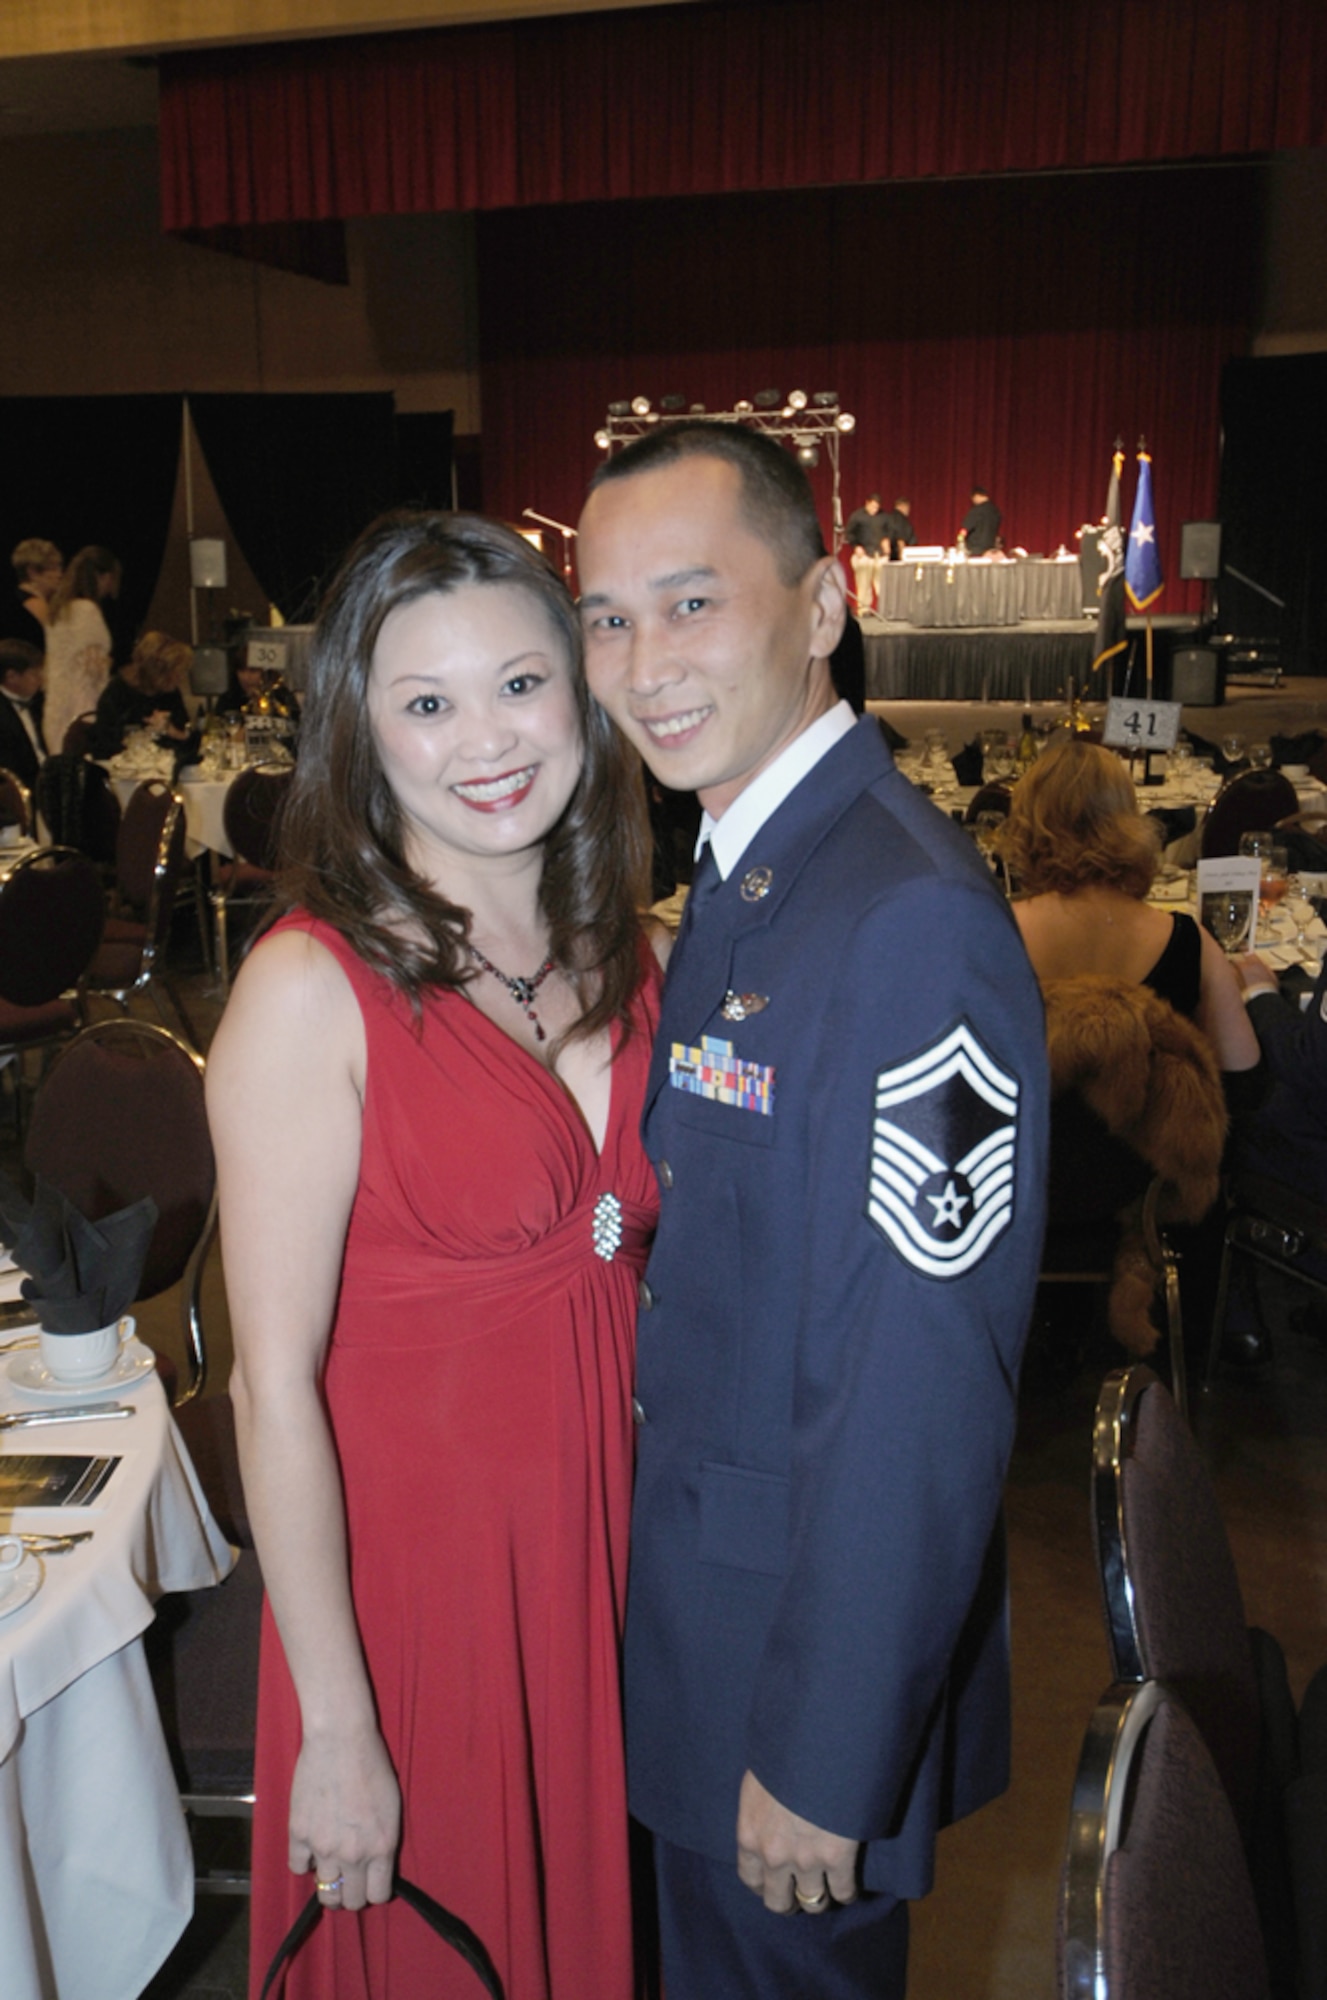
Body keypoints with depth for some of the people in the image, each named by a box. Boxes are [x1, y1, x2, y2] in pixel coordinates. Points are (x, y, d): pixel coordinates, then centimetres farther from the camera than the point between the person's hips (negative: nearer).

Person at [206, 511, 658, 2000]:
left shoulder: (618, 958, 0)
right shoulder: (311, 990, -19)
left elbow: (627, 1266, 8)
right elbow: (275, 1386, -18)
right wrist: (336, 1734, -14)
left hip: (610, 1544, 5)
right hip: (410, 1558, -5)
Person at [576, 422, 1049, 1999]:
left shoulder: (911, 919, -29)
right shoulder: (741, 870, 3)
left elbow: (927, 1394, -27)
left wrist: (826, 1759, -19)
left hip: (815, 1623, -8)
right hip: (699, 1571, 8)